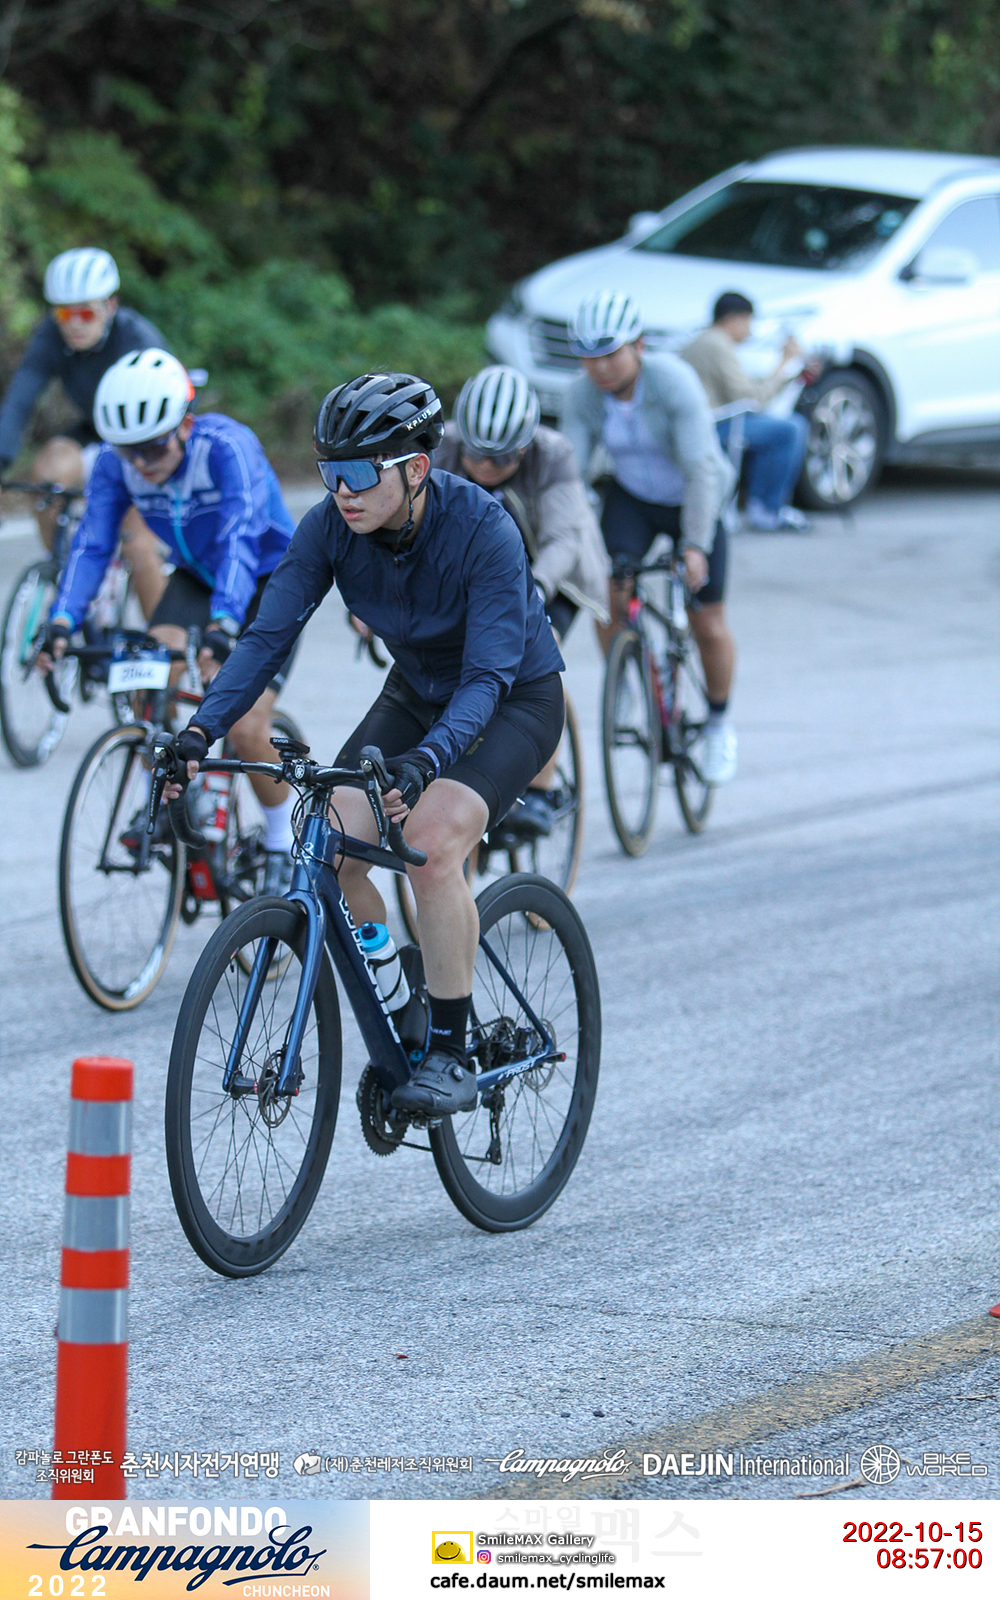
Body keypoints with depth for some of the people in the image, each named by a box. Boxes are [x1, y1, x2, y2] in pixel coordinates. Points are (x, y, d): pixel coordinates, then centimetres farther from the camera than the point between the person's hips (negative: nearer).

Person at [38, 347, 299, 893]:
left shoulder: (227, 447, -34)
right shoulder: (116, 464, -18)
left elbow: (239, 539, -45)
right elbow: (91, 544, -24)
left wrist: (223, 626, -59)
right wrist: (62, 622, -41)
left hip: (269, 577, -5)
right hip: (196, 576, 5)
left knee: (246, 730, -15)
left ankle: (284, 843, 10)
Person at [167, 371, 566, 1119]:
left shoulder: (483, 531, -32)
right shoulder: (331, 527, -18)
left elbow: (487, 677, -37)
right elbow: (269, 633, -19)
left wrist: (426, 760, -54)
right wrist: (202, 730, -34)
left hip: (515, 701, -6)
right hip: (417, 693, 6)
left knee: (433, 842, -31)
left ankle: (451, 1055, -18)